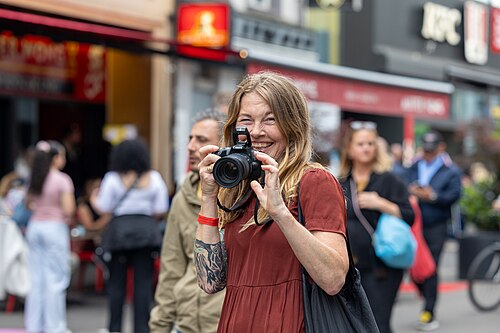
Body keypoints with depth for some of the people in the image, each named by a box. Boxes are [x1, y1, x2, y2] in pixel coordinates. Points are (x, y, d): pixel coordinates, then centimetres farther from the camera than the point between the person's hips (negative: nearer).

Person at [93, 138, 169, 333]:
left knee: (116, 282, 6)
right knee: (143, 283, 2)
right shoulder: (154, 178, 4)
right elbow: (161, 211, 2)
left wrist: (94, 200, 19)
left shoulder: (113, 179, -1)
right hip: (145, 232, 1)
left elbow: (104, 209, -1)